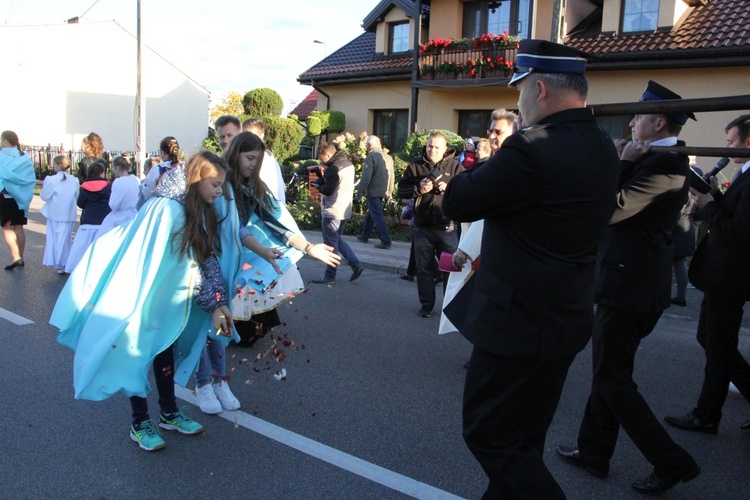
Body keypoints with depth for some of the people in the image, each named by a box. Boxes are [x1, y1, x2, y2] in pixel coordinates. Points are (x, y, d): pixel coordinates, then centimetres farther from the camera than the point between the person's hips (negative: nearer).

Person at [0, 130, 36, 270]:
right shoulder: (25, 157, 7)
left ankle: (16, 257, -12)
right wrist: (26, 193, 7)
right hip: (21, 197, 5)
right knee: (19, 228, 11)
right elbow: (32, 178, 4)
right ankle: (20, 258, 14)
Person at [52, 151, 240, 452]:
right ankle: (140, 424, 19)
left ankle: (169, 413, 33)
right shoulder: (168, 209, -25)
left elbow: (209, 260, -1)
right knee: (138, 354, 5)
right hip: (142, 294, -8)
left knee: (166, 351, 18)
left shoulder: (203, 213, 1)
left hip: (169, 301, 8)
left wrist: (219, 303, -10)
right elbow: (183, 264, -24)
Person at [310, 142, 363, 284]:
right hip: (345, 210, 9)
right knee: (338, 239, 21)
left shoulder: (333, 168, -19)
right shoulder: (348, 163, 10)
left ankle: (329, 275, 9)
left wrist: (318, 185, -3)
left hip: (333, 211, -9)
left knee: (330, 243, 1)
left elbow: (328, 190, -22)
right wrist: (322, 172, 0)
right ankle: (356, 264, 13)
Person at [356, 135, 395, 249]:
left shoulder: (371, 156, -13)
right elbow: (391, 176, 12)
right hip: (383, 192, 8)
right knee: (370, 214, 20)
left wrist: (359, 192, -8)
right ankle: (364, 236, 32)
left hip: (373, 192, -8)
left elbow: (366, 177, -17)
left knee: (378, 216, -4)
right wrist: (389, 193, 19)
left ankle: (386, 241, -7)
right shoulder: (388, 157, 8)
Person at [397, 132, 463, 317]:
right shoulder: (415, 167, 7)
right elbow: (401, 190, 4)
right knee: (423, 268, 8)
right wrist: (418, 189, -13)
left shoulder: (455, 167, 3)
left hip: (447, 227, -1)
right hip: (422, 227, 2)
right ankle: (426, 305, 21)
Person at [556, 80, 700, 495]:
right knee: (607, 372, 17)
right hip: (632, 280, 10)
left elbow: (609, 210, -22)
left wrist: (622, 163, -11)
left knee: (613, 379, 0)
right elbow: (621, 205, 10)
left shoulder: (664, 164, -18)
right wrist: (624, 164, -1)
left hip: (631, 286, -10)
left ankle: (672, 462, 9)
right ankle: (593, 451, 29)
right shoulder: (662, 160, 13)